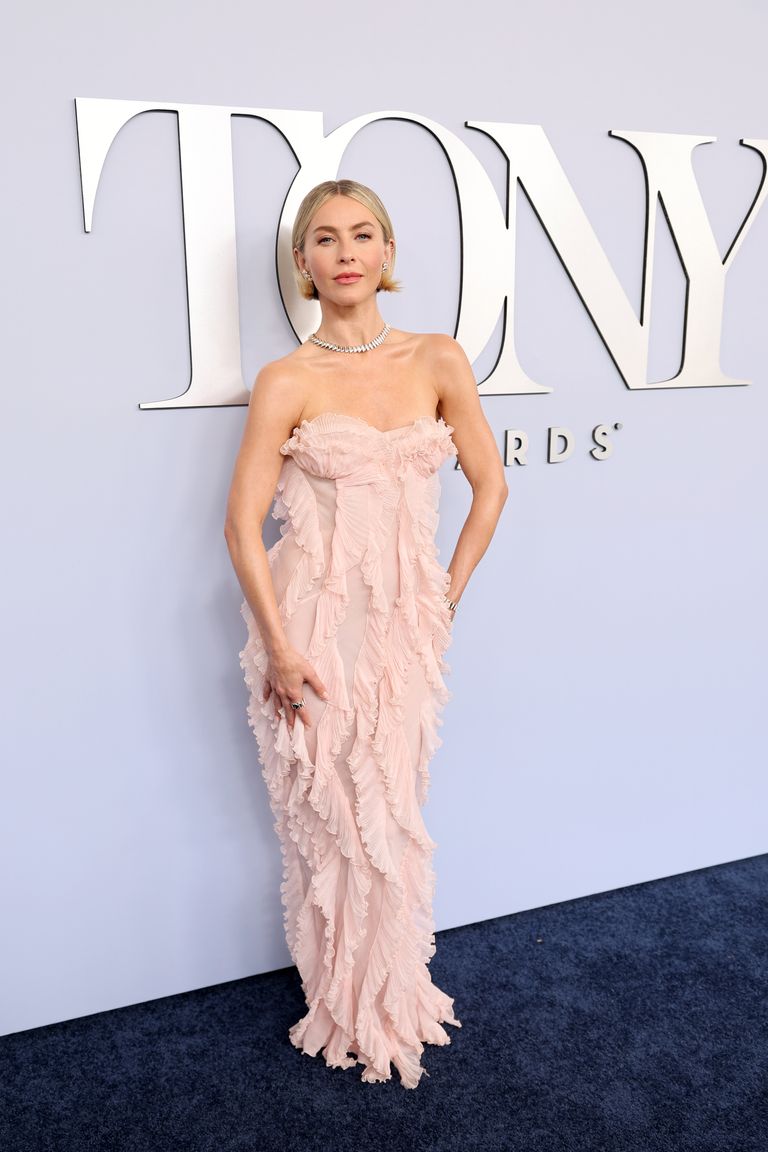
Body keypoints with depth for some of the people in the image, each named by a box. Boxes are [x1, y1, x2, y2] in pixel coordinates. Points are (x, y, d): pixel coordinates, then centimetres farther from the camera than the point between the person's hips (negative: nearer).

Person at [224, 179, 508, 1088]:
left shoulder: (439, 362, 1)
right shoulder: (287, 382, -6)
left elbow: (489, 486, 7)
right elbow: (242, 522, -7)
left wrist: (446, 599, 3)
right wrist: (279, 647, -12)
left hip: (405, 623, 3)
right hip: (314, 619, -2)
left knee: (391, 814, 14)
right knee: (326, 811, 8)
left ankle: (393, 996, 37)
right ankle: (345, 1008, 31)